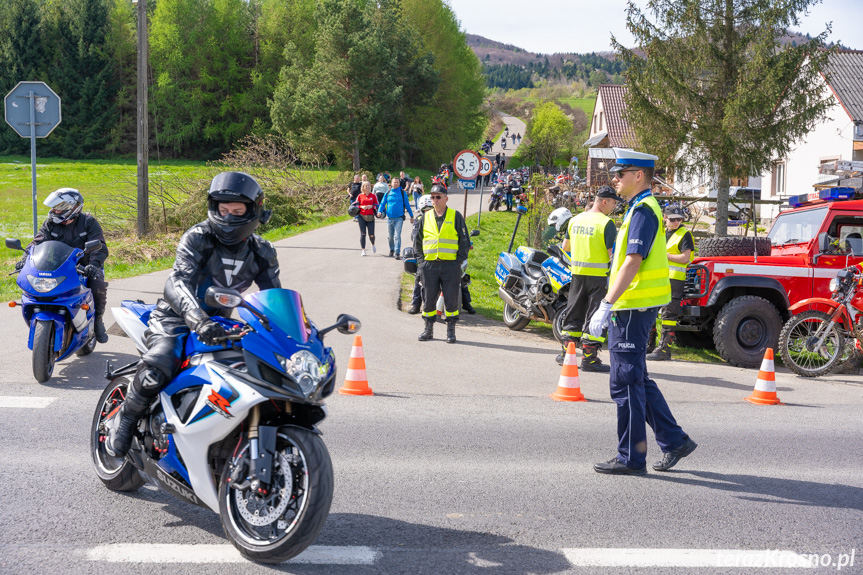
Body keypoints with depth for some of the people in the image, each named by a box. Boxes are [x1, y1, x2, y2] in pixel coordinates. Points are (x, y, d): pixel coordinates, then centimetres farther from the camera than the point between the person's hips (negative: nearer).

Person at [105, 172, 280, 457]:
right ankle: (125, 418, 0)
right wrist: (199, 320, -48)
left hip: (220, 324, 5)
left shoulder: (261, 252, 2)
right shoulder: (197, 238, -14)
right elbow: (178, 283, -29)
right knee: (154, 373, -32)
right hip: (176, 318, -5)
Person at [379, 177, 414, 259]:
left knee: (397, 236, -12)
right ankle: (391, 249, 34)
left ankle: (397, 253, -12)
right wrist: (379, 211, -9)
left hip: (399, 217, -3)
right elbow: (383, 203, 10)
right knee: (390, 236, 12)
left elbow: (407, 204, 8)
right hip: (390, 217, 3)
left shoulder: (402, 192, 3)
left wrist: (411, 215, 10)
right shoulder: (388, 193, 7)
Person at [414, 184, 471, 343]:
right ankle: (428, 329, 16)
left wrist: (459, 261, -3)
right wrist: (421, 261, 6)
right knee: (428, 298, 4)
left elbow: (465, 241, 4)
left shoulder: (456, 217, 3)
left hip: (451, 265, -2)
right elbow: (417, 241, 16)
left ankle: (451, 330, 11)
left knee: (451, 298, 0)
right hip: (429, 265, 2)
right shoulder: (425, 218, 11)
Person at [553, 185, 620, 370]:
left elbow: (565, 247, 17)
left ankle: (566, 354, 19)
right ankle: (589, 358, 0)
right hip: (599, 275, -6)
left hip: (577, 273, 6)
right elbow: (613, 254, -15)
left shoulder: (575, 220, 7)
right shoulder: (606, 223, -13)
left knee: (573, 313, 15)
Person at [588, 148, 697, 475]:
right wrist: (612, 305, 23)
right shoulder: (640, 209, 18)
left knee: (626, 383, -4)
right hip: (631, 308, 11)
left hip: (633, 310, -11)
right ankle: (674, 441, 21)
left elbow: (633, 262, -24)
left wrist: (606, 305, -26)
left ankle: (631, 458, 3)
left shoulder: (643, 210, -15)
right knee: (637, 380, 16)